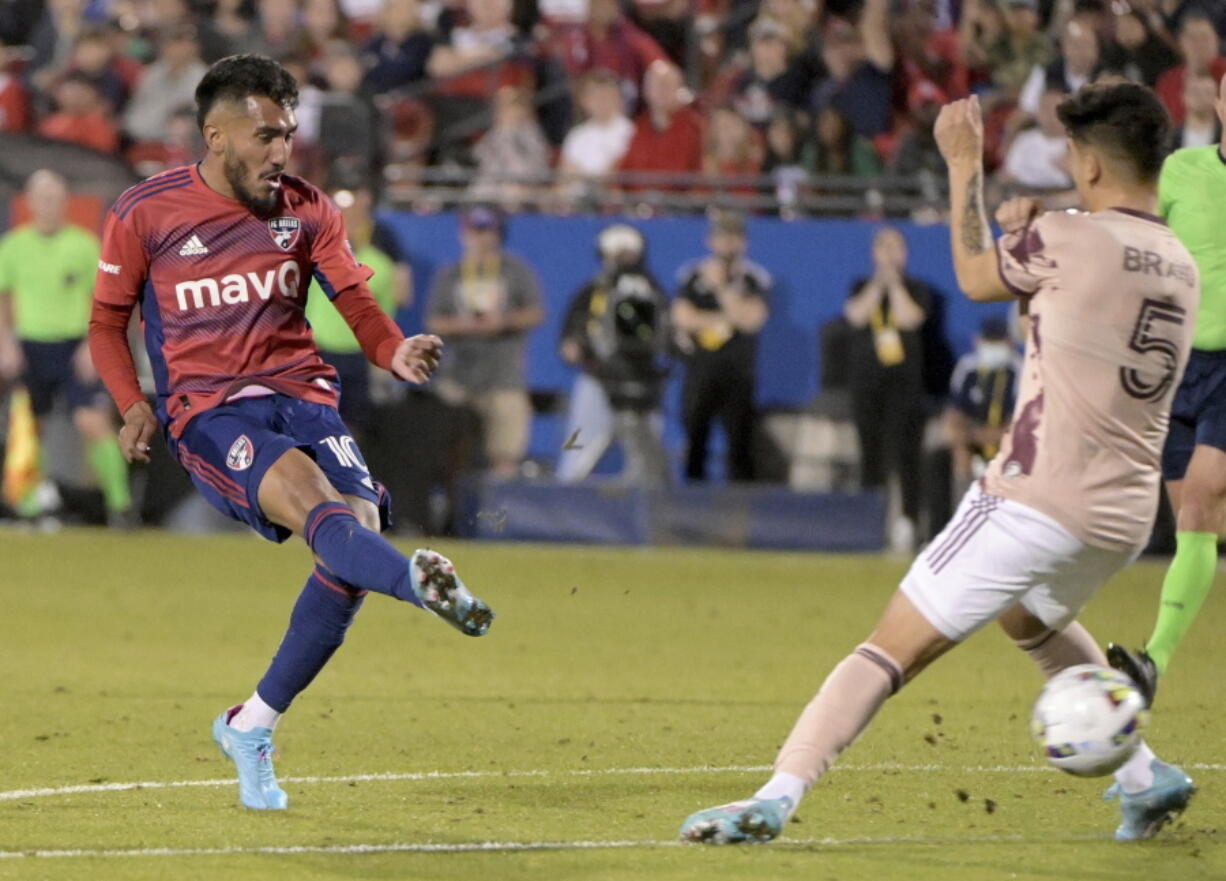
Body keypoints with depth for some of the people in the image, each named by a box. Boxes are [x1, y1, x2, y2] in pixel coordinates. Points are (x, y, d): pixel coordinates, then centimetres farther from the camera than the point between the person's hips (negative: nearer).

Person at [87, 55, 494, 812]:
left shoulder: (308, 211, 10)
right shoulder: (145, 215, 2)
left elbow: (357, 301, 3)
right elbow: (107, 322, 12)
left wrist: (396, 351, -19)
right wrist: (134, 403, -5)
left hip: (302, 394, 4)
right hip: (208, 409, -4)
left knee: (360, 526, -18)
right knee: (308, 494, -32)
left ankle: (253, 726, -1)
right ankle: (420, 580, -66)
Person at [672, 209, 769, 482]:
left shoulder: (756, 280, 3)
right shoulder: (693, 275, 8)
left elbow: (751, 319, -11)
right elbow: (682, 316, -4)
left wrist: (720, 287, -10)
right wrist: (724, 319, -8)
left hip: (738, 375, -1)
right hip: (699, 374, 1)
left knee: (740, 446, -6)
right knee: (694, 442, 1)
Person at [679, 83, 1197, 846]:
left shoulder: (1064, 240, -10)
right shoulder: (1182, 269, 10)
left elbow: (976, 277, 9)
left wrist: (964, 167, 19)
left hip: (1035, 499, -7)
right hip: (1126, 518, 7)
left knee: (891, 652, -6)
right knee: (1034, 618, 37)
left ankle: (777, 796, -17)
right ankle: (1145, 778, 33)